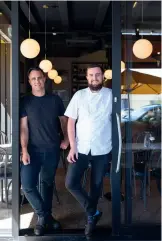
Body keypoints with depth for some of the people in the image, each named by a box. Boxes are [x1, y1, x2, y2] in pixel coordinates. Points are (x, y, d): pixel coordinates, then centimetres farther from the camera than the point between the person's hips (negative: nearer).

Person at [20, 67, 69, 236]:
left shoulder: (55, 99, 4)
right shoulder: (25, 101, -1)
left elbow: (64, 120, 15)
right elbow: (23, 128, -6)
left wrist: (66, 139, 5)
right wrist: (24, 150, -14)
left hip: (52, 149, 2)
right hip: (33, 150, -1)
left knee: (48, 183, 13)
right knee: (27, 185, -10)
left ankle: (45, 216, 30)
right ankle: (43, 215, 12)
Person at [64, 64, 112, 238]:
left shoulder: (111, 95, -1)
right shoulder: (79, 95, 2)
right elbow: (71, 122, 2)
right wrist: (72, 147, -5)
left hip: (102, 149, -1)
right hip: (81, 149, 1)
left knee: (96, 185, 10)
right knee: (71, 183, -6)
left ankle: (91, 216, 32)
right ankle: (93, 213, 14)